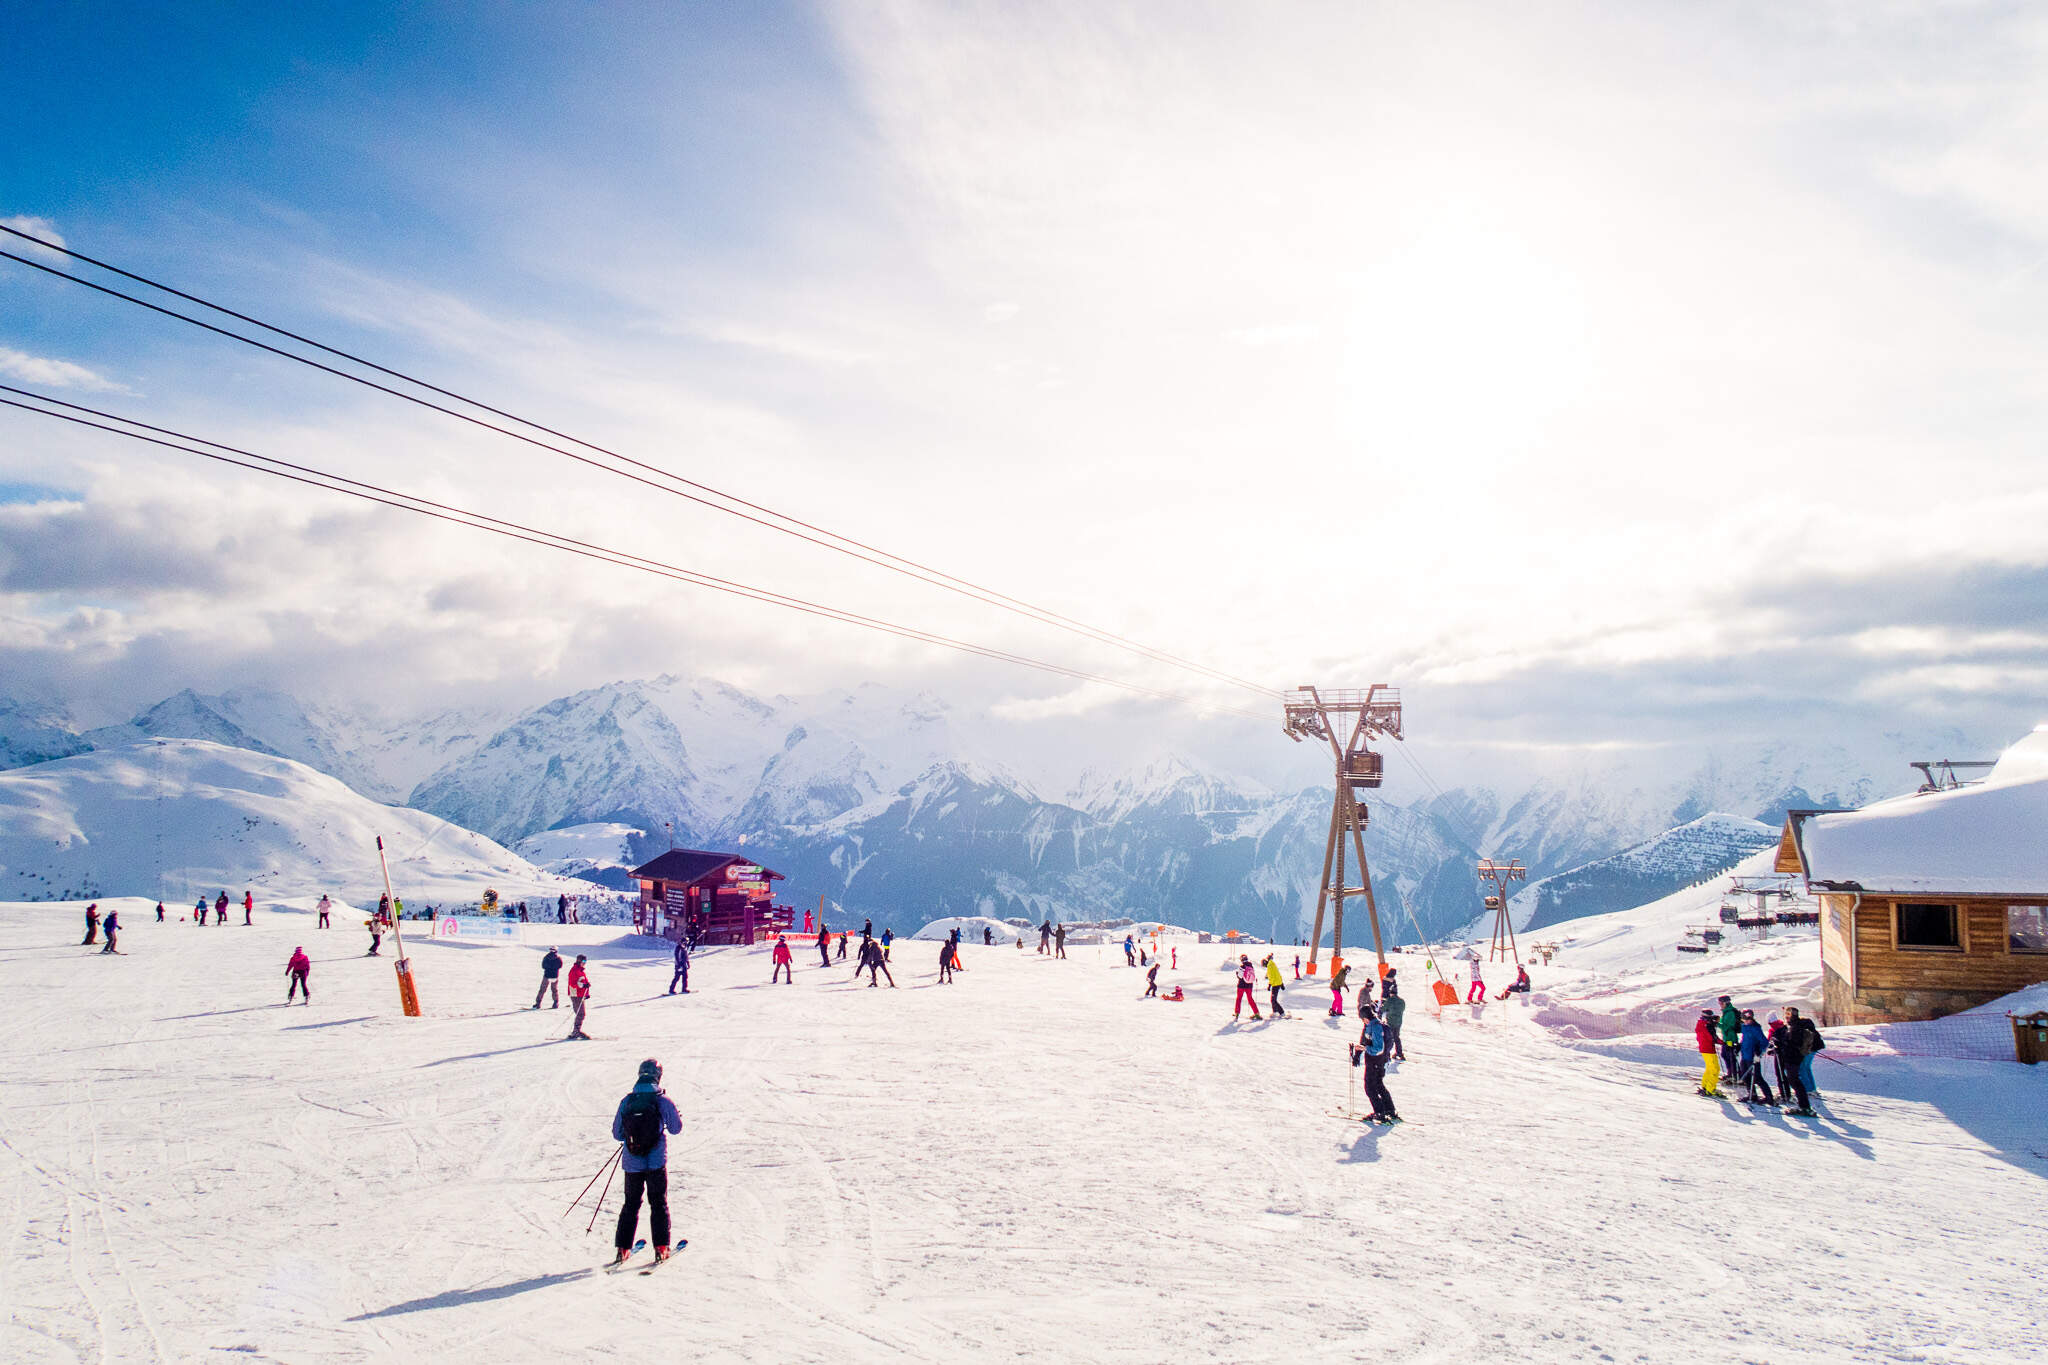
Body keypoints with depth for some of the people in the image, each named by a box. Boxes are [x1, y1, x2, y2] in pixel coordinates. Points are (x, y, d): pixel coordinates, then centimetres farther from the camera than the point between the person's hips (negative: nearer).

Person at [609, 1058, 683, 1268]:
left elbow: (617, 1134, 2)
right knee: (659, 1204, 12)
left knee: (631, 1204, 17)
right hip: (657, 1162, -2)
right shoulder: (664, 1102, -11)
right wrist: (677, 1116, 23)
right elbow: (676, 1128, 3)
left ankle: (622, 1249, 15)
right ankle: (660, 1248, 7)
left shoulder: (626, 1102, -5)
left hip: (632, 1163, 2)